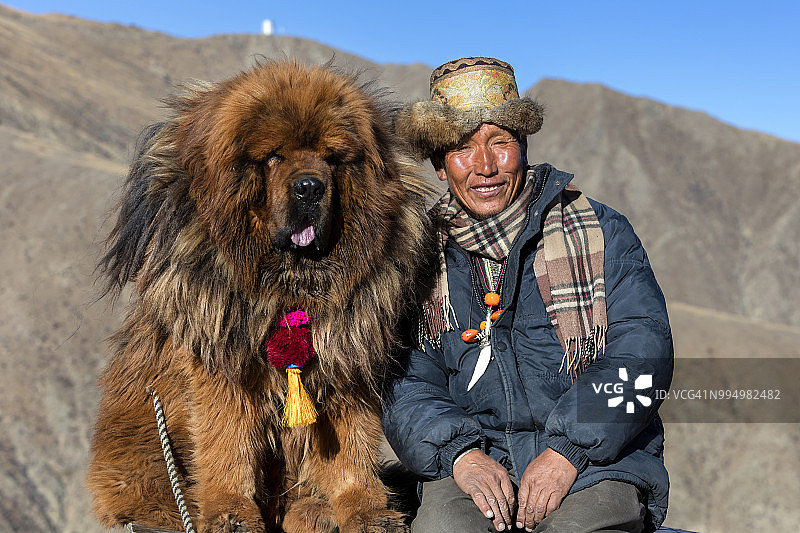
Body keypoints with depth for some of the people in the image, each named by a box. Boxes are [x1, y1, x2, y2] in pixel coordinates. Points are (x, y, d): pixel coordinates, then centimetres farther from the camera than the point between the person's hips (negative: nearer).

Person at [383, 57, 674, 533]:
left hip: (595, 464, -1)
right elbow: (405, 386, 5)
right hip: (474, 463, 1)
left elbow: (643, 351, -4)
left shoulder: (601, 231, 5)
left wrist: (568, 450, -16)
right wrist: (459, 453, -16)